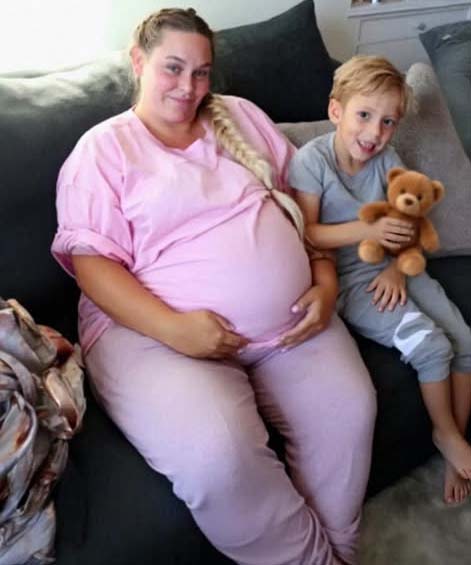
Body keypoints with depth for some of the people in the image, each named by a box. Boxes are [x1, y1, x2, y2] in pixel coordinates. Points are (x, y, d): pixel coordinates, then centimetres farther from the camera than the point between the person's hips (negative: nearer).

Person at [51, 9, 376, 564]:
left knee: (348, 411, -18)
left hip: (289, 320, 5)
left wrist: (325, 281, 1)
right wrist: (172, 327, -21)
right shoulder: (103, 147, 3)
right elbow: (90, 259, -7)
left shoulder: (241, 116, 17)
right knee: (216, 455, -29)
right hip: (156, 331, -4)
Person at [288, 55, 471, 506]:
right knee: (430, 343, -19)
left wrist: (397, 267, -11)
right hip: (346, 279, -5)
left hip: (392, 271, 6)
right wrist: (367, 231, -24)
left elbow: (405, 223, 6)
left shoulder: (387, 160, 2)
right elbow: (305, 234, -15)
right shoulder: (311, 161, -13)